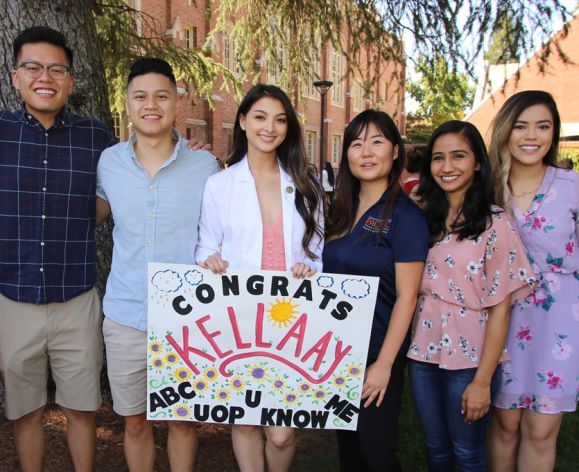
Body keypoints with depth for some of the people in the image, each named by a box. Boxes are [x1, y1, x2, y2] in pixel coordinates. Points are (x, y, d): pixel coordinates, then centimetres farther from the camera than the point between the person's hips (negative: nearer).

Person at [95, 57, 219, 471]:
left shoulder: (205, 165, -5)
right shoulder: (109, 162, 1)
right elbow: (91, 217, 18)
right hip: (126, 317, 2)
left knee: (183, 420, 15)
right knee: (135, 422, 16)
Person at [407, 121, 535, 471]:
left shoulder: (495, 224, -10)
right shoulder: (424, 219, 3)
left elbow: (500, 309, -12)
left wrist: (482, 381, -14)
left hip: (469, 360, -4)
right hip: (423, 355, 4)